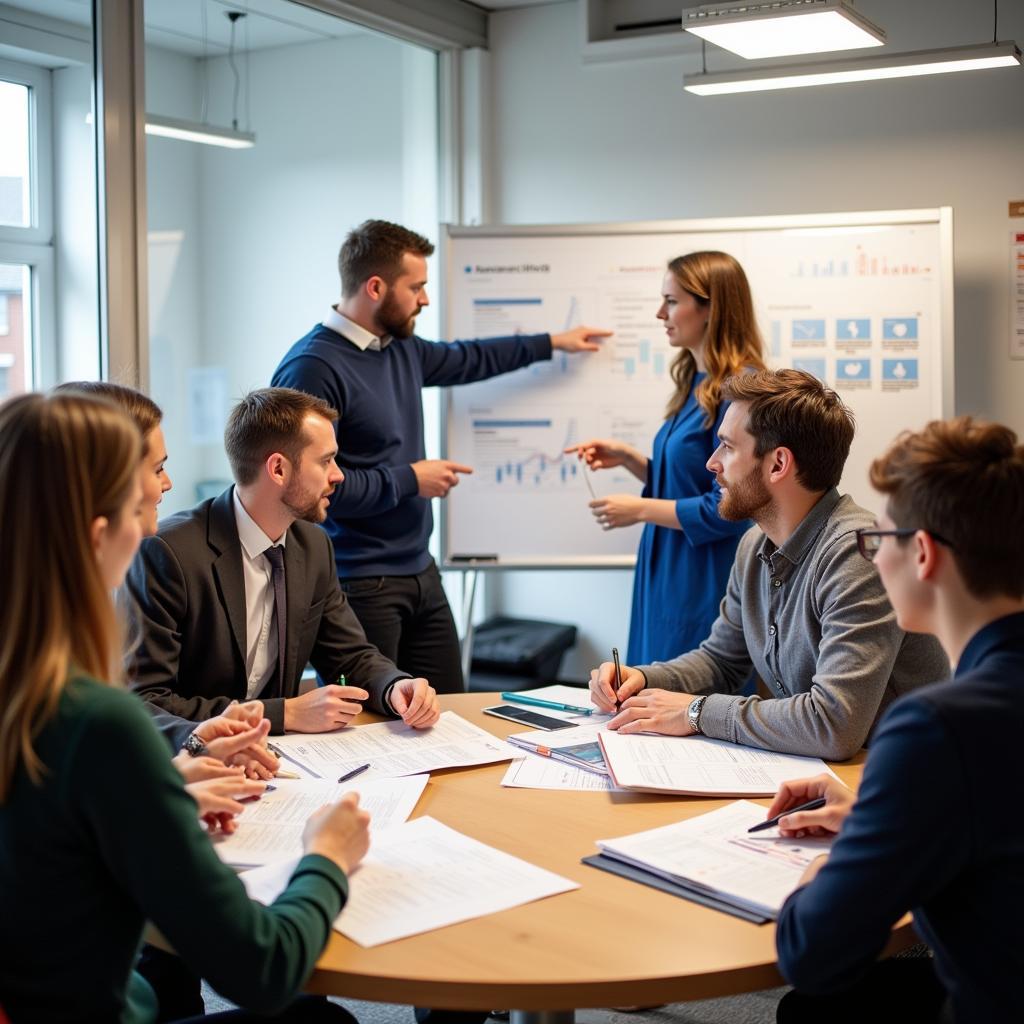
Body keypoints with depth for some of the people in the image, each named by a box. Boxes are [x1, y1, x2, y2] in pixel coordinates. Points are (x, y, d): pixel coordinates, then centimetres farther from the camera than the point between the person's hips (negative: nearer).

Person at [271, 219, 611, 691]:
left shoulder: (402, 348, 9)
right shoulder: (312, 368, -19)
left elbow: (465, 359, 30)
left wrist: (553, 342, 37)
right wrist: (409, 479, -15)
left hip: (420, 572, 9)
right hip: (360, 583, -9)